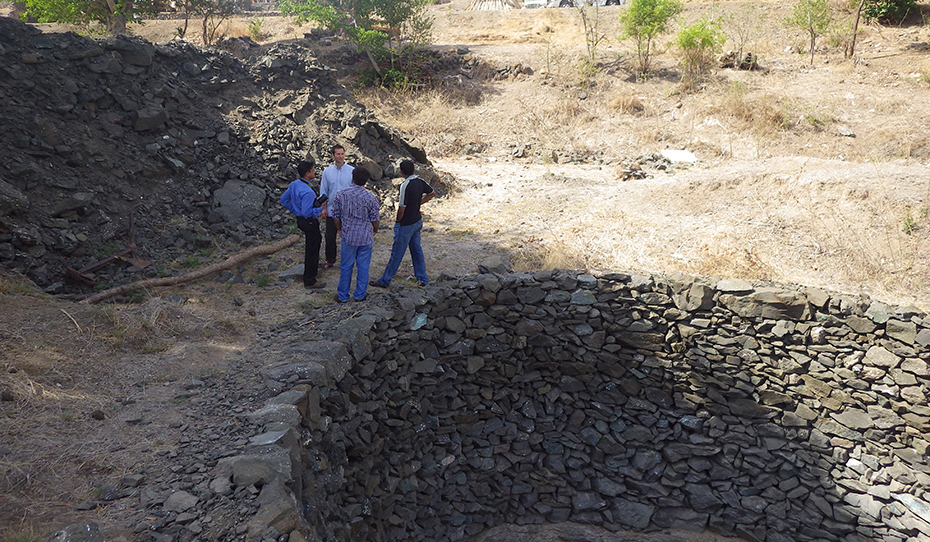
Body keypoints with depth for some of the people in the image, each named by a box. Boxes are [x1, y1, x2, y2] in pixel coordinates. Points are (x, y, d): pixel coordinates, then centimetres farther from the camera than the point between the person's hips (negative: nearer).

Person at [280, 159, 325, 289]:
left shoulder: (294, 184, 0)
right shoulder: (307, 191, -29)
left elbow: (284, 200, 10)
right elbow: (307, 212, -30)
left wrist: (295, 210, 15)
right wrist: (321, 208, -19)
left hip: (300, 219, 10)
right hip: (309, 222, -10)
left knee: (317, 239, 33)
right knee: (312, 249, 1)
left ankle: (314, 263, 53)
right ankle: (309, 281, 10)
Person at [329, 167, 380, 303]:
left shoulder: (340, 194, -9)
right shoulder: (370, 198, -12)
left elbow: (335, 216, 0)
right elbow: (375, 219, -4)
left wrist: (340, 229, 18)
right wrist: (375, 231, 18)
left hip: (348, 236, 1)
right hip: (366, 237, 0)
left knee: (346, 266, 11)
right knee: (363, 266, 12)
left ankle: (342, 296, 21)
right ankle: (360, 295, 22)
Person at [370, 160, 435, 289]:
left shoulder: (405, 185, -25)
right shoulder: (420, 181, -1)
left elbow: (402, 208, -23)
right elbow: (432, 193, 17)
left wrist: (397, 221, -5)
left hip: (406, 225, -8)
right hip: (417, 221, 8)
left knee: (397, 253, 2)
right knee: (416, 249, 18)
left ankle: (385, 281, 14)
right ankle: (422, 278, 26)